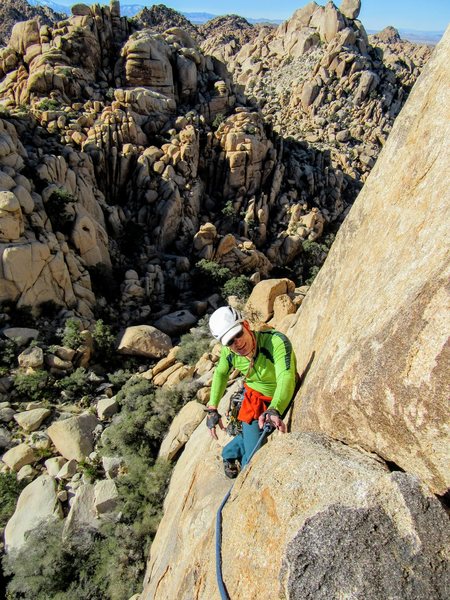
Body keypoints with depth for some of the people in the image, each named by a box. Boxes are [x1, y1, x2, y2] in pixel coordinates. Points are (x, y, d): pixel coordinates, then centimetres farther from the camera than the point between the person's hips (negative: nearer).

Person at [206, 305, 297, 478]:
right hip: (255, 399, 2)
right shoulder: (228, 352, -20)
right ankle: (230, 454, 32)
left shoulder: (277, 341, -36)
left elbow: (286, 378, -48)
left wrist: (274, 410, -65)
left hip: (282, 400, -1)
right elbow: (220, 373, 1)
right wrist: (212, 408, -6)